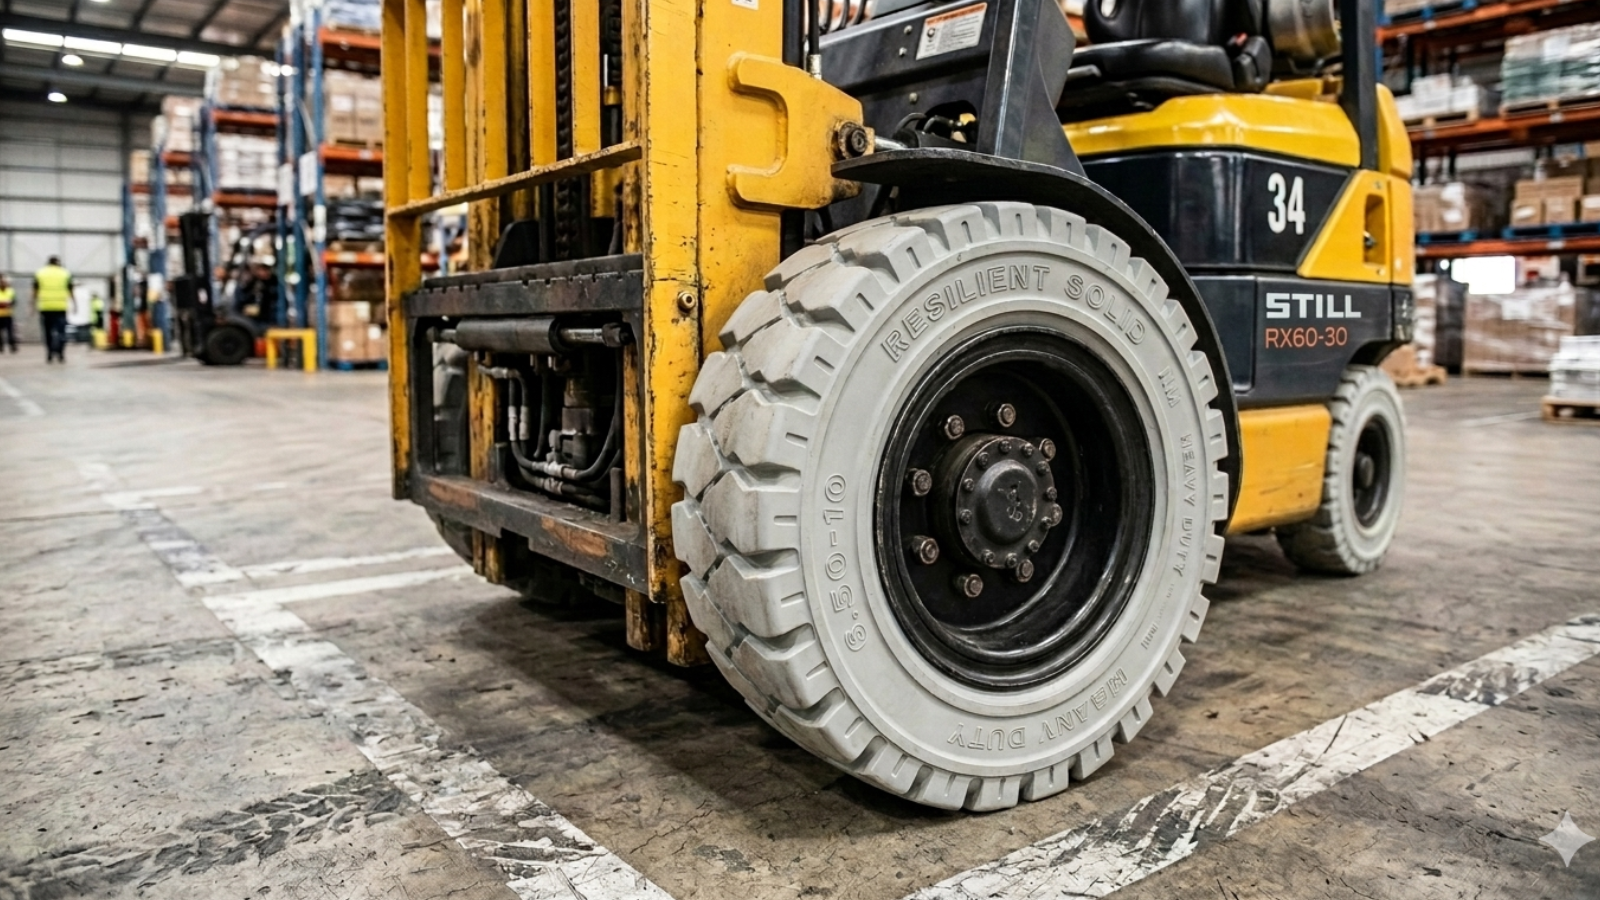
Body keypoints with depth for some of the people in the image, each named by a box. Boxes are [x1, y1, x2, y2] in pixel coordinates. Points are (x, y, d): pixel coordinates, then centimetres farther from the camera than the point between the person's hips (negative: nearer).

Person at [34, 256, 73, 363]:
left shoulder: (39, 273, 8)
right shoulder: (65, 274, 5)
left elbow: (35, 291, 6)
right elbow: (70, 291, 5)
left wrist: (34, 304, 11)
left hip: (45, 307, 1)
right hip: (61, 307, -1)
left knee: (48, 332, 9)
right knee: (61, 331, 0)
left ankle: (50, 355, 10)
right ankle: (60, 355, -14)